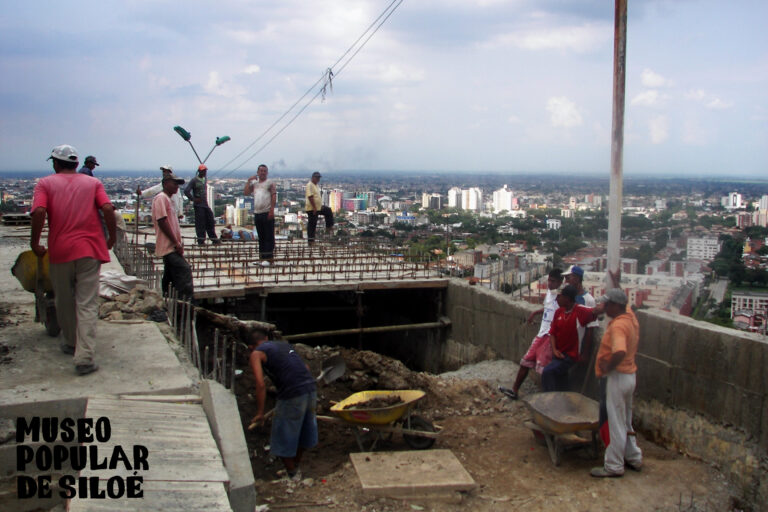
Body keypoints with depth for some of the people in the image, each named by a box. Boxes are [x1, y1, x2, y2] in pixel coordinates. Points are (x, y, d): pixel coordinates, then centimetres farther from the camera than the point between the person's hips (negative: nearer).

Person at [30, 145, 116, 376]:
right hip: (90, 249, 0)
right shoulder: (93, 183, 9)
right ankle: (84, 357, -12)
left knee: (64, 301, 19)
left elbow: (39, 211, -12)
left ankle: (71, 343, 36)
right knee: (87, 304, -3)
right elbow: (107, 209, -5)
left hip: (60, 251, 0)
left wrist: (35, 242, -2)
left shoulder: (46, 183, 4)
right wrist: (112, 237, 6)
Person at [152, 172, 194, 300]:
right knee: (184, 270, -18)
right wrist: (176, 243, -18)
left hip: (172, 247, 10)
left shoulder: (168, 199, 22)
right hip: (169, 246, -10)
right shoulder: (161, 198, -9)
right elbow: (162, 221, -18)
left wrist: (179, 242, 15)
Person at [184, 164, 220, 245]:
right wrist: (193, 199, -12)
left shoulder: (204, 180, 15)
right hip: (199, 205, -7)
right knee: (200, 223, -4)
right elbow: (186, 191, -13)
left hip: (206, 204, 7)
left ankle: (214, 239, 14)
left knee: (210, 222, 7)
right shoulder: (194, 180, -7)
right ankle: (201, 241, 2)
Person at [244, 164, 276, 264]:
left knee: (269, 236, -6)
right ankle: (262, 258, 14)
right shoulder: (254, 183, 18)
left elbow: (274, 196, -6)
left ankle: (268, 258, -8)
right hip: (257, 213, 6)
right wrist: (249, 181, 4)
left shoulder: (270, 182, 3)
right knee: (261, 237, 10)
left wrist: (272, 210, -15)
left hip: (267, 213, -6)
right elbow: (246, 192, 7)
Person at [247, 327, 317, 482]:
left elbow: (261, 385, -6)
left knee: (283, 439, 14)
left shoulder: (256, 354, 5)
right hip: (311, 388, 7)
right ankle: (295, 467, 43)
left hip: (292, 395, -7)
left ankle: (293, 475, 26)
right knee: (304, 433, 25)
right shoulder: (284, 345, 24)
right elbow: (305, 368, 25)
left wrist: (260, 413, -1)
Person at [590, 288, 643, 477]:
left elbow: (620, 352, -41)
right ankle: (633, 458, 33)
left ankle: (614, 466, 10)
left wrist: (607, 367, -25)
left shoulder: (618, 325, -24)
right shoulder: (630, 315, 4)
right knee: (625, 421, 22)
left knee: (613, 423, 1)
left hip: (616, 377, -10)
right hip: (629, 375, 10)